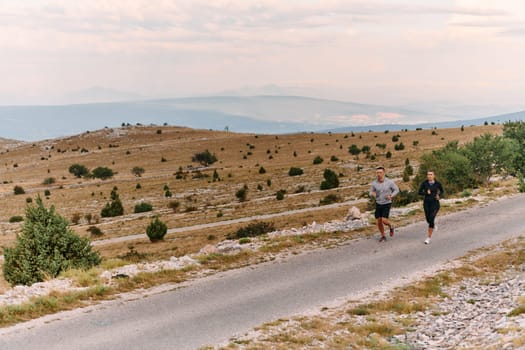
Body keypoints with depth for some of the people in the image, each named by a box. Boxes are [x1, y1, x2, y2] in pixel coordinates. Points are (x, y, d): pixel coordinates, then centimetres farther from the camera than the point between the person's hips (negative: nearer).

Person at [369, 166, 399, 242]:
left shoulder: (389, 182, -17)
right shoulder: (374, 183, -8)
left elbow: (397, 190, -2)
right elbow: (371, 193, 3)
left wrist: (391, 196, -21)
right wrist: (372, 194, -23)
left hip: (387, 204, -3)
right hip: (378, 204, 3)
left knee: (384, 221, -16)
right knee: (379, 222, 3)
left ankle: (391, 226, 19)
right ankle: (383, 236, 25)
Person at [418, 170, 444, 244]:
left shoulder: (438, 183, -7)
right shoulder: (424, 183, -6)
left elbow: (442, 191, 9)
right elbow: (419, 192, -1)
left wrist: (439, 196, -11)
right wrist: (426, 193, -19)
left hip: (435, 203, -3)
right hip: (426, 203, 3)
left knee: (431, 220, -14)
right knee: (428, 219, 13)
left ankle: (429, 237, -4)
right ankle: (433, 223, 51)